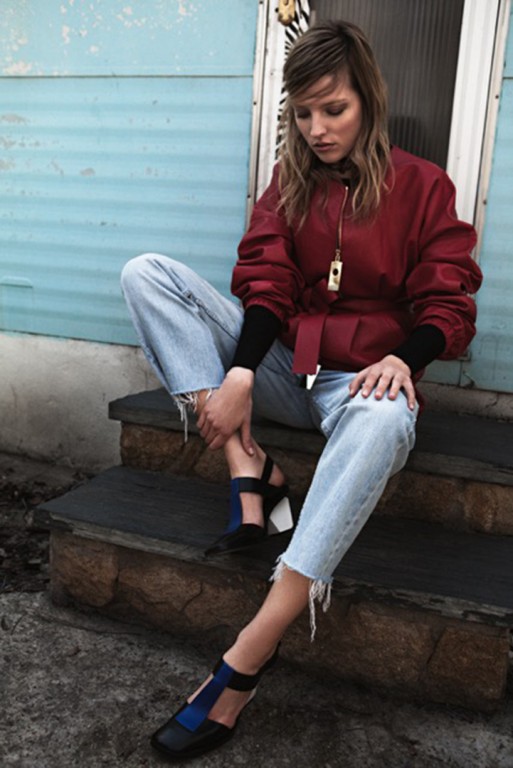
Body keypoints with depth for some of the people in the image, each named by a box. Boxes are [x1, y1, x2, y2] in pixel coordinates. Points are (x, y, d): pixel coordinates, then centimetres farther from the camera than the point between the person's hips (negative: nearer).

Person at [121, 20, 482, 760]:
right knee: (148, 273, -14)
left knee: (384, 421, -43)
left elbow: (448, 308, 0)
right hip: (283, 365, 4)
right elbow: (265, 289, -1)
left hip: (362, 377, -3)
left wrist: (401, 358, -22)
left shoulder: (422, 186, 3)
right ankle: (251, 474, -25)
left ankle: (248, 657, -39)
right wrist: (240, 373, -20)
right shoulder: (289, 183, 10)